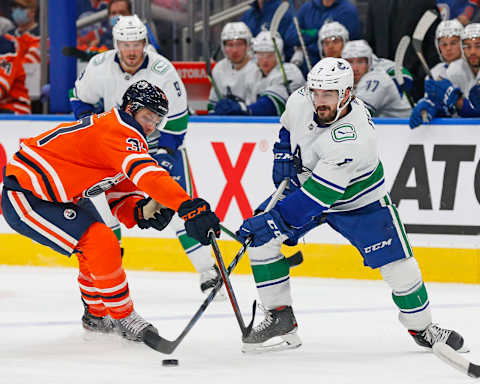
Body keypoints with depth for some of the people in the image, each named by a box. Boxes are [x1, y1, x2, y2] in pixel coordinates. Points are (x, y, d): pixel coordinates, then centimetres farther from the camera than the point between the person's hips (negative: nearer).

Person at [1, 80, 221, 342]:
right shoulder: (120, 132, -20)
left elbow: (122, 196, 10)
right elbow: (147, 174, -37)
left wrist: (140, 212, -12)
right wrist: (190, 208, -46)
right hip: (23, 200, -11)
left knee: (98, 246, 17)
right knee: (100, 243, -16)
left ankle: (97, 315, 33)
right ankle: (124, 319, -5)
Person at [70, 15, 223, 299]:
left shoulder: (163, 72, -23)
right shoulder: (100, 67, -14)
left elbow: (177, 121, -17)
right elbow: (81, 99, 4)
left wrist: (163, 155, -21)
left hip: (160, 142, -3)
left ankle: (208, 271, -4)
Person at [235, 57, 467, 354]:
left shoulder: (354, 138, -39)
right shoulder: (300, 101, -20)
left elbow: (319, 195, -41)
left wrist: (275, 218, -43)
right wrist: (283, 156, -7)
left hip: (358, 200, -5)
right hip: (303, 183, 5)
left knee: (397, 263, -10)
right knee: (261, 234, -14)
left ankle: (422, 328, 16)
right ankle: (280, 318, -5)